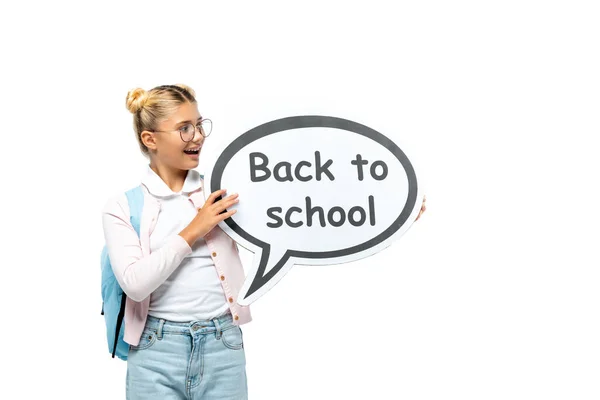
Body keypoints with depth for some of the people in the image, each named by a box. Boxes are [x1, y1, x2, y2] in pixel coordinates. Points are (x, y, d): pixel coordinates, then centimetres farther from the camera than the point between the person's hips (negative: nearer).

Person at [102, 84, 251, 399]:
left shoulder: (222, 192, 5)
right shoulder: (122, 207, 0)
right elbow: (134, 283, -12)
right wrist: (191, 232, -11)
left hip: (224, 348, 2)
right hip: (157, 354, -2)